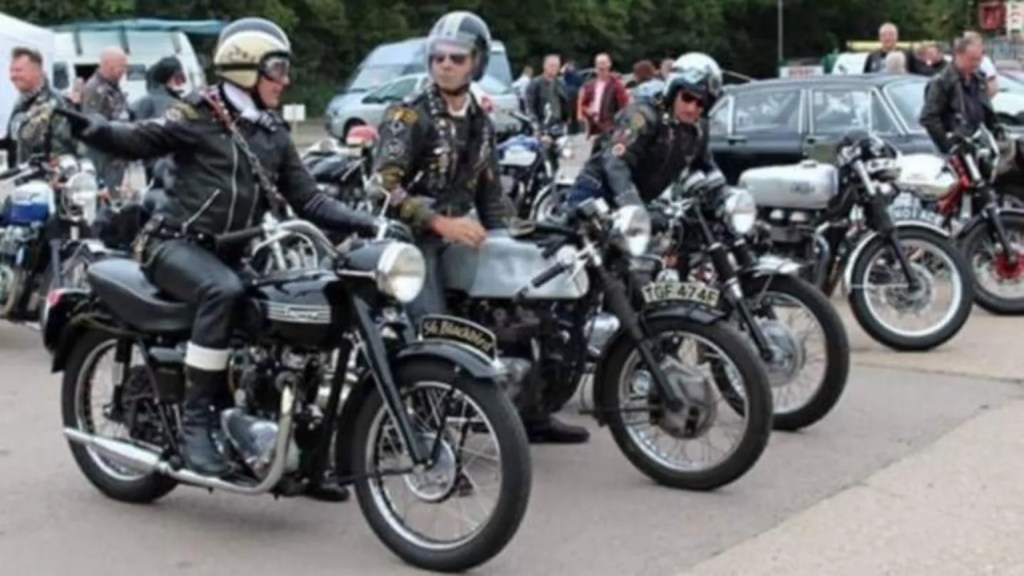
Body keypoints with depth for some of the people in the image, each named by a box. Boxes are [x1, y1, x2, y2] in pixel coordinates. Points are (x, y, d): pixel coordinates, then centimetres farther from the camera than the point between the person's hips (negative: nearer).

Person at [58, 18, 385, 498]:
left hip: (233, 253, 7)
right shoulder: (200, 115, -4)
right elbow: (140, 140, -15)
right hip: (177, 244, -7)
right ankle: (195, 417, -27)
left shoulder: (274, 134, 14)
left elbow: (307, 199, 11)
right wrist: (90, 127, -34)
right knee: (223, 291, -37)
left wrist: (366, 224, -1)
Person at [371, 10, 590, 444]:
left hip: (457, 237, 7)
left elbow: (490, 190, 22)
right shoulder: (408, 116, -8)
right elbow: (384, 186, -18)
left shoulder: (480, 122, 15)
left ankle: (528, 414, 14)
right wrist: (441, 222, -26)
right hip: (411, 239, -7)